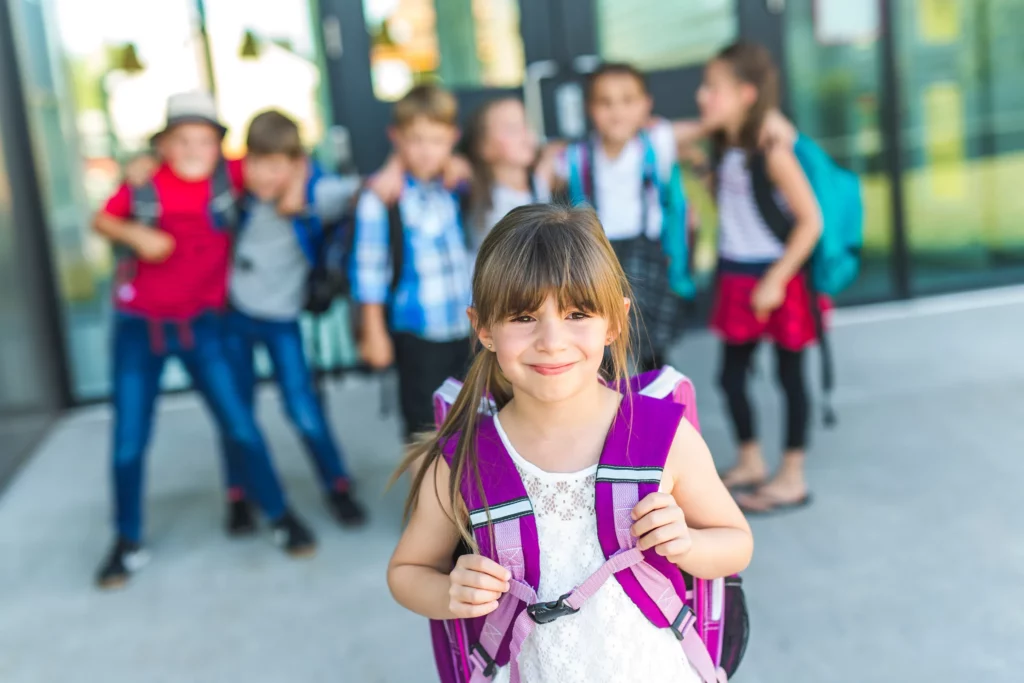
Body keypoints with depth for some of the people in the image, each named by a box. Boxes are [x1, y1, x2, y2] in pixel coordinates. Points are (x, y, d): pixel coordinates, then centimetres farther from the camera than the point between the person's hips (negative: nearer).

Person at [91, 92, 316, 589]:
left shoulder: (229, 175, -9)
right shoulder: (144, 183, -9)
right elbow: (102, 222, 5)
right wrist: (134, 234, -13)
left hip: (200, 322, 0)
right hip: (139, 325, 0)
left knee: (240, 425, 0)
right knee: (129, 439, 5)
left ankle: (280, 516, 20)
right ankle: (128, 543, 24)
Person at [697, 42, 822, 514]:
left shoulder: (773, 152, -18)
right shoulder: (721, 148, 3)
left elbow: (811, 221, -18)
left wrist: (776, 280, -18)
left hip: (777, 277, -7)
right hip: (736, 277, 7)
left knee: (789, 373, 7)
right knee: (731, 373, 13)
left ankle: (793, 477, 19)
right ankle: (750, 462, 33)